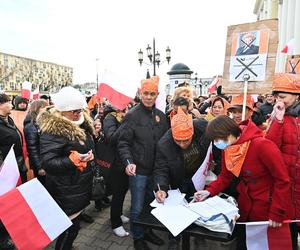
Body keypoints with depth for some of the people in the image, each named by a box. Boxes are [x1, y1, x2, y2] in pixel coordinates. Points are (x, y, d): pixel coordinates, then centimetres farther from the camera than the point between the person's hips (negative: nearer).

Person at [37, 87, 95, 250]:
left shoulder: (82, 124, 7)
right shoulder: (52, 130, -20)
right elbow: (47, 163, -24)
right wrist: (74, 159, -34)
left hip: (81, 187, 8)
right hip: (66, 192, -8)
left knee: (72, 224, 21)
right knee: (70, 227, 0)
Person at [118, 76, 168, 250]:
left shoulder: (161, 116, 5)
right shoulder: (132, 115, -10)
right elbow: (124, 143, -12)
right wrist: (128, 162, -27)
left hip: (156, 169, 5)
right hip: (138, 170, -5)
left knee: (152, 203, 21)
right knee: (138, 208, 8)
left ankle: (148, 231, 43)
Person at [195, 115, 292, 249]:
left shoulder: (262, 145, -27)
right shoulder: (228, 149, -6)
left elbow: (283, 180, -21)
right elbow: (226, 176, 2)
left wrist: (277, 213, -17)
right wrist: (209, 191, -13)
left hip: (268, 205, -6)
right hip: (245, 203, 6)